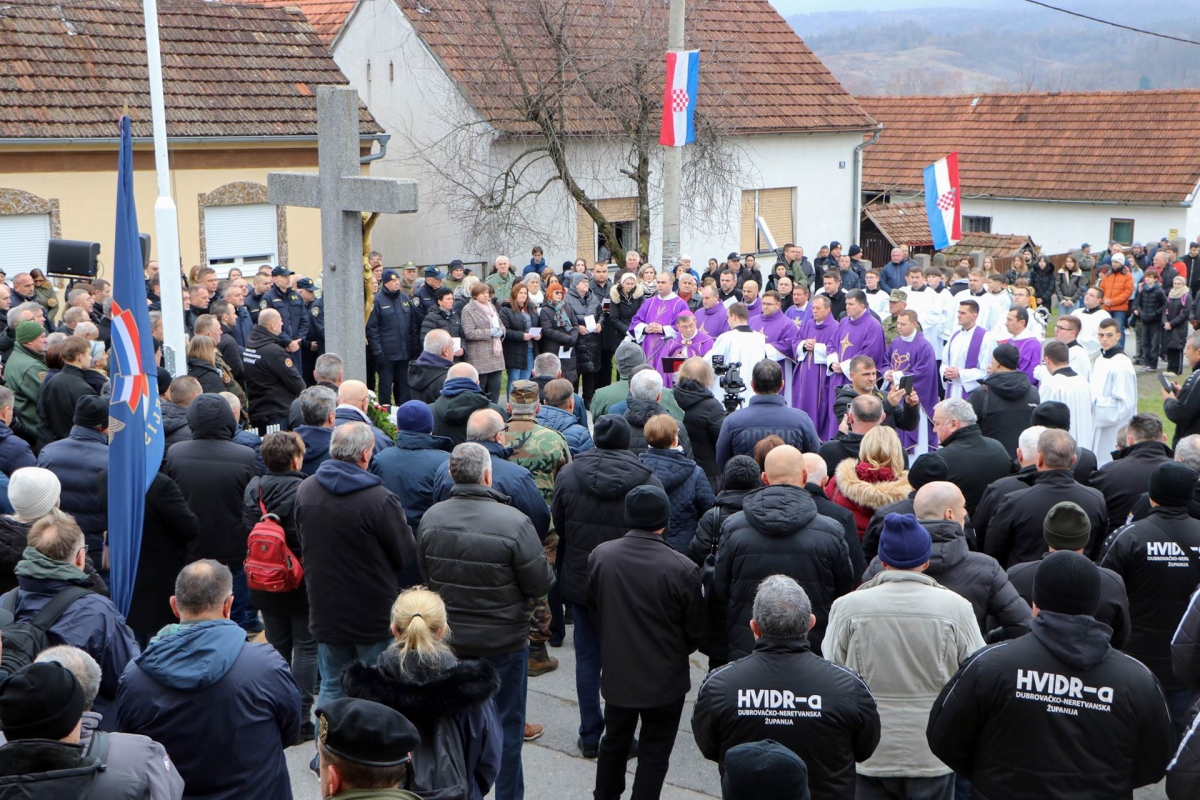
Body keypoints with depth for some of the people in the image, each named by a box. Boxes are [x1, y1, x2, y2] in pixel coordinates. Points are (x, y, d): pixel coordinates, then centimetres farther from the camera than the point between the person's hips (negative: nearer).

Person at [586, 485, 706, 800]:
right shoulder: (682, 569, -23)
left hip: (616, 673, 4)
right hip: (665, 679, -4)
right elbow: (696, 631, -11)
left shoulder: (599, 556, -12)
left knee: (614, 741, 24)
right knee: (654, 752, 11)